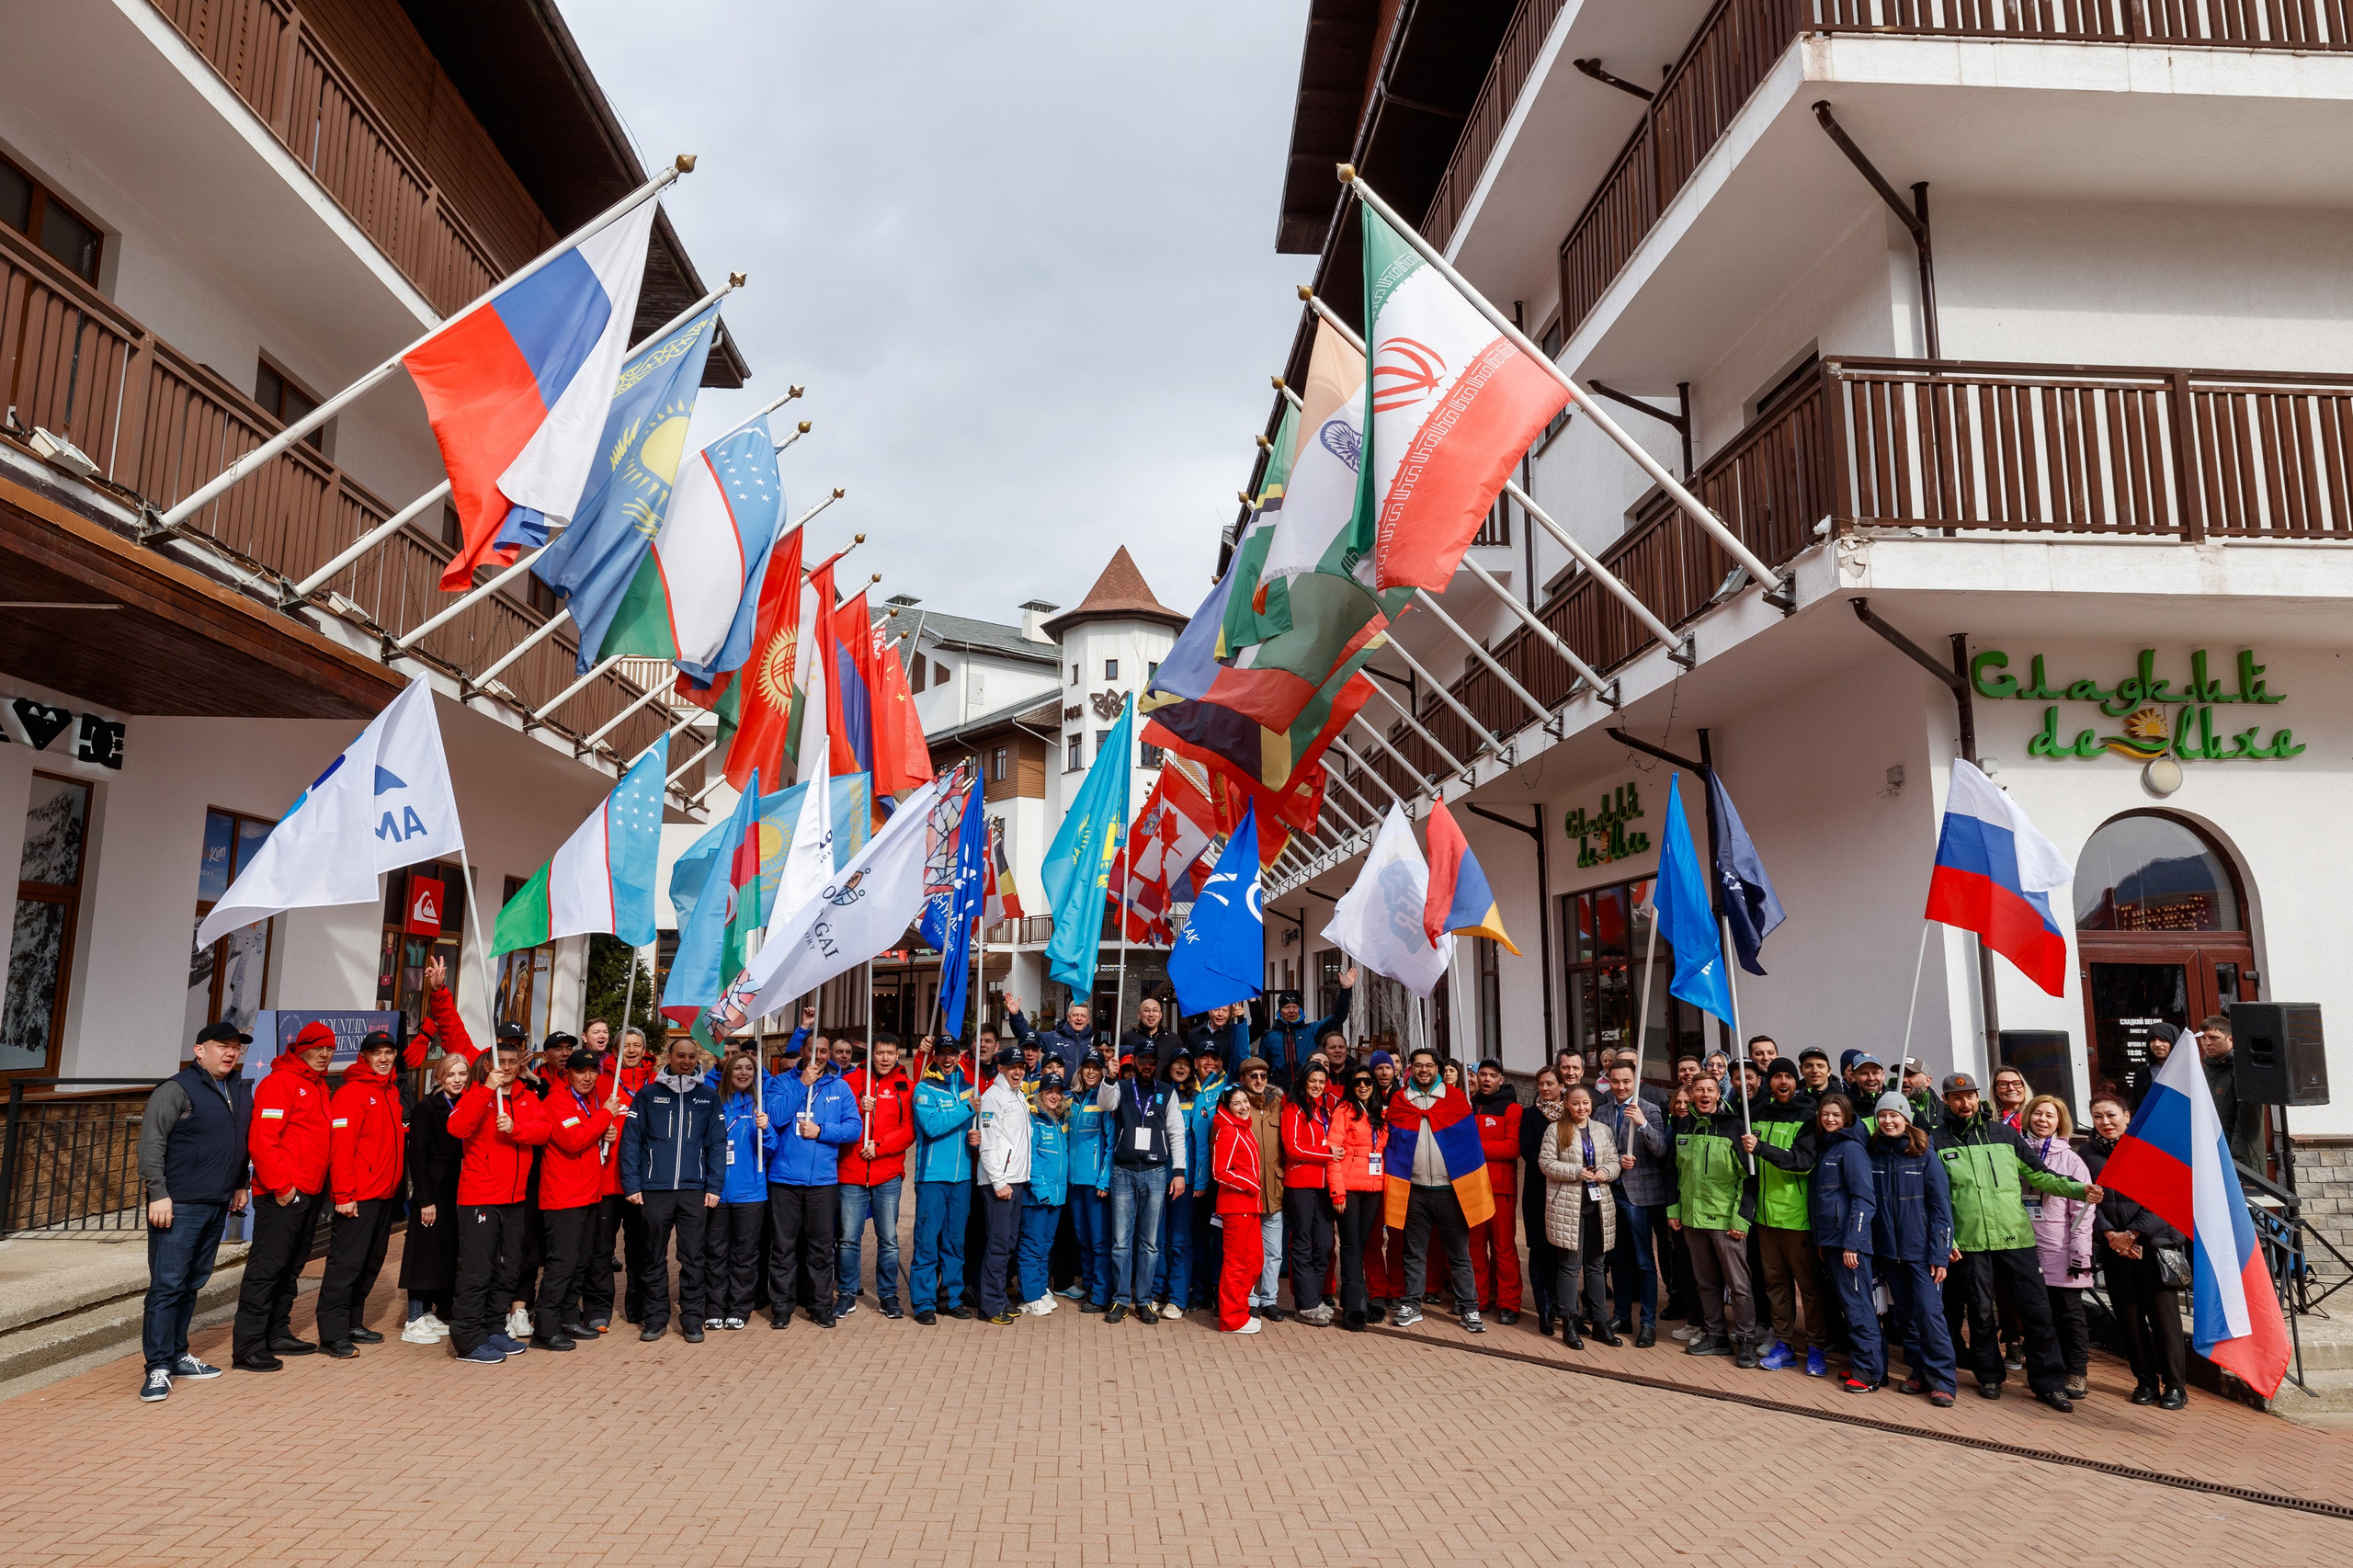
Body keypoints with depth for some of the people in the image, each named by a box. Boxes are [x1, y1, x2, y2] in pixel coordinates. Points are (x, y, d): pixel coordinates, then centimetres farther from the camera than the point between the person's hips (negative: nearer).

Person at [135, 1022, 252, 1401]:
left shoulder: (242, 1092, 13)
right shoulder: (177, 1089, -9)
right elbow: (151, 1142, -14)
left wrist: (239, 1185, 19)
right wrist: (158, 1193, -18)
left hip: (217, 1206, 7)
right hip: (179, 1205, -7)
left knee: (192, 1284, 14)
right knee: (167, 1285, -6)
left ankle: (177, 1356, 22)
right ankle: (157, 1368, -2)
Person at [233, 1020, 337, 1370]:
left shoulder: (320, 1086, 16)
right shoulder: (280, 1082, -10)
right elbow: (261, 1140, -18)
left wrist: (321, 1185, 14)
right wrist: (280, 1186, -18)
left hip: (310, 1194, 9)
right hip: (282, 1195, -9)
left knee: (291, 1268, 15)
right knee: (266, 1267, -7)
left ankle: (277, 1334, 24)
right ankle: (247, 1347, -3)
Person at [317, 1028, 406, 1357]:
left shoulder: (393, 1092, 13)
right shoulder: (351, 1093, -10)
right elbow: (341, 1147, -16)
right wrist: (344, 1194, -20)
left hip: (386, 1194, 8)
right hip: (358, 1196, -8)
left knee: (371, 1262, 14)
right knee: (346, 1262, -6)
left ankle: (353, 1324, 23)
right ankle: (332, 1334, -1)